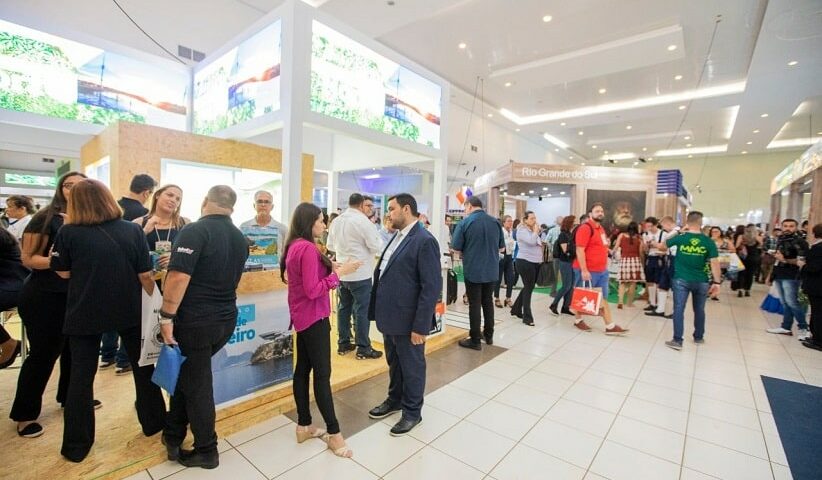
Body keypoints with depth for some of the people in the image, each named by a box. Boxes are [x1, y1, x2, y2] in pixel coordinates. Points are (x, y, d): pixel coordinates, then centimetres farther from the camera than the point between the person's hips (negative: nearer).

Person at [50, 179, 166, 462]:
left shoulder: (69, 232, -9)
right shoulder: (133, 230, -10)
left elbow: (64, 273, 4)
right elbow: (144, 275, -9)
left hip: (85, 312, 0)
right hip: (128, 310, 1)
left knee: (81, 375, 13)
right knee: (143, 366, 16)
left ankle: (76, 446, 23)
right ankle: (153, 422, 31)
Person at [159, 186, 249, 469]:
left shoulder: (195, 231, -15)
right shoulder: (240, 238, 8)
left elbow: (179, 277, -23)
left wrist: (166, 317, -16)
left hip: (195, 321, -6)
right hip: (226, 320, 6)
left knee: (196, 385, 9)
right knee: (187, 374, 24)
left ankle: (206, 452, 23)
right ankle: (173, 437, 36)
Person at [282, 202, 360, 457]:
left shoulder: (294, 246, 10)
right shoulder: (308, 248, -21)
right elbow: (313, 290, -23)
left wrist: (329, 268, 6)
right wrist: (339, 272, -21)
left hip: (302, 316, 10)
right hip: (313, 317, -10)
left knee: (303, 368, 14)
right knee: (322, 373, -2)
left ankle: (304, 426, 26)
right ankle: (333, 432, 9)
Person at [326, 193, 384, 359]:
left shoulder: (336, 221, 7)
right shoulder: (363, 220, -14)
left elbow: (330, 246, 16)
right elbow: (376, 246, -13)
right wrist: (378, 238, 6)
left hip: (342, 273, 7)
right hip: (360, 274, -7)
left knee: (344, 308, 14)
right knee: (362, 310, 1)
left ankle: (343, 343, 24)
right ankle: (363, 348, 8)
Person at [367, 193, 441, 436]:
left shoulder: (424, 241, -18)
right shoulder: (397, 237, 9)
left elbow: (432, 287, -20)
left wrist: (421, 325, -19)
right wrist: (378, 311, 10)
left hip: (408, 320, -8)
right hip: (389, 317, 8)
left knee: (411, 367, 13)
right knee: (394, 363, 24)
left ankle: (412, 412, 33)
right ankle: (395, 400, 46)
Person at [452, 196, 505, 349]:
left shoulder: (465, 222, -11)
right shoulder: (495, 222, 3)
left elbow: (456, 249, -8)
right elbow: (502, 248, 10)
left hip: (473, 270, -5)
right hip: (492, 270, 5)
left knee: (474, 304, 3)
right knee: (488, 302, 18)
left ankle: (475, 340, 12)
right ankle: (489, 335, 29)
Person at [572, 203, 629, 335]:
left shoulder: (601, 228, 15)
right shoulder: (585, 228, -15)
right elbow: (580, 250, -21)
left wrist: (605, 266, 19)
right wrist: (584, 270, -24)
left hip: (602, 270, 9)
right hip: (588, 271, -9)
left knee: (603, 298, 11)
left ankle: (610, 326, 17)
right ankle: (578, 320, 22)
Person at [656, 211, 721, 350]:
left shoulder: (679, 238, -6)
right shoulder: (709, 242, -5)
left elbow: (663, 245, 12)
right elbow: (714, 263, -7)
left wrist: (654, 244, 34)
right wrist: (717, 282, -2)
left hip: (681, 280, -2)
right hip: (701, 281, 2)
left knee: (678, 309, -1)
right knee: (699, 310, 18)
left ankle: (677, 341, -3)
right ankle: (698, 337, 33)